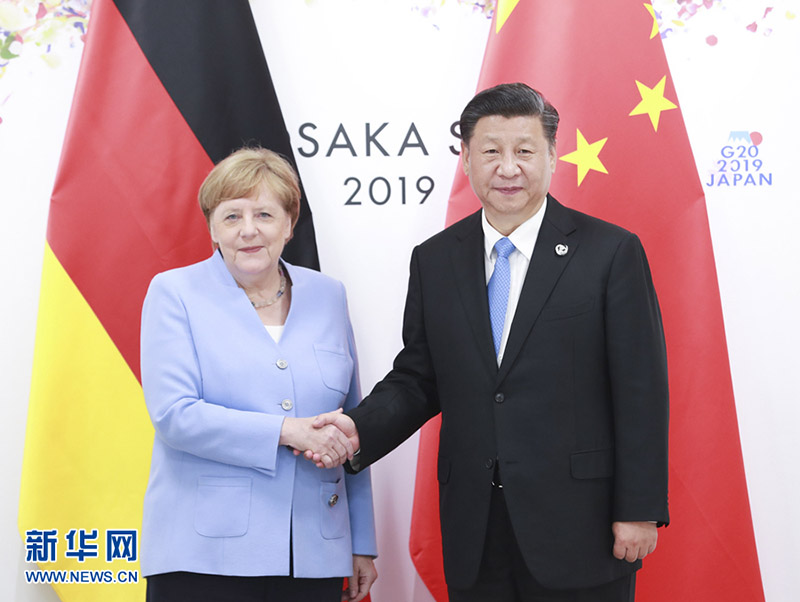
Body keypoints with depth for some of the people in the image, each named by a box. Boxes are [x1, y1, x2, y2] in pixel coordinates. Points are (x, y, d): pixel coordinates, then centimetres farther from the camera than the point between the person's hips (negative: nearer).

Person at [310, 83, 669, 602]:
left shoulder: (612, 252, -5)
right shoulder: (434, 261, 7)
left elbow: (642, 393, -6)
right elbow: (417, 379, 10)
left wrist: (639, 510, -8)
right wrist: (361, 430, -9)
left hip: (580, 527, -3)